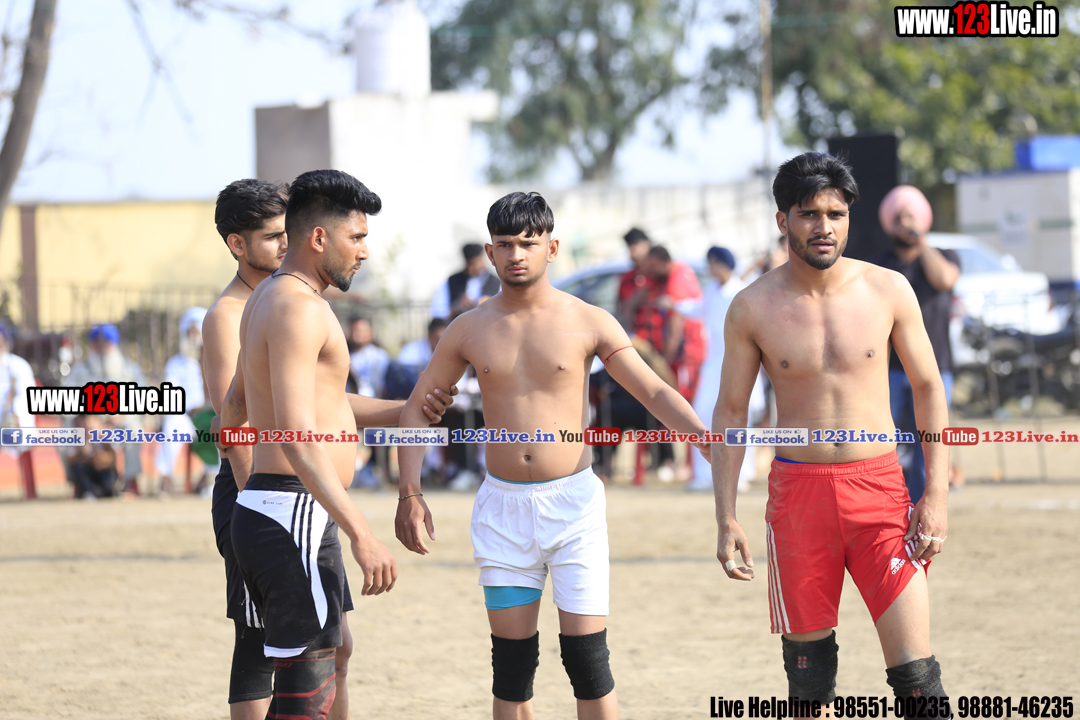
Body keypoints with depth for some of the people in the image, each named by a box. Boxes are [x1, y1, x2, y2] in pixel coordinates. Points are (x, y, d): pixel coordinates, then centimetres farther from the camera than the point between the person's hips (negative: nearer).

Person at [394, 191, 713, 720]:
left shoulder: (588, 322, -1)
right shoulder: (469, 330, 5)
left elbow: (654, 392, -3)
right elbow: (417, 407, 11)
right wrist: (410, 492, -1)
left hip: (573, 502, -2)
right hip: (502, 507, 2)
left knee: (587, 658, -6)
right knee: (512, 663, 3)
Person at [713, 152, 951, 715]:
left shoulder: (888, 291, 0)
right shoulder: (753, 308, -1)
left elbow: (928, 388, 7)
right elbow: (730, 411, 6)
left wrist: (937, 493, -1)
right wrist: (726, 519, 1)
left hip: (880, 488, 0)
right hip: (798, 493, 1)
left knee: (914, 668, -9)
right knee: (808, 659, 6)